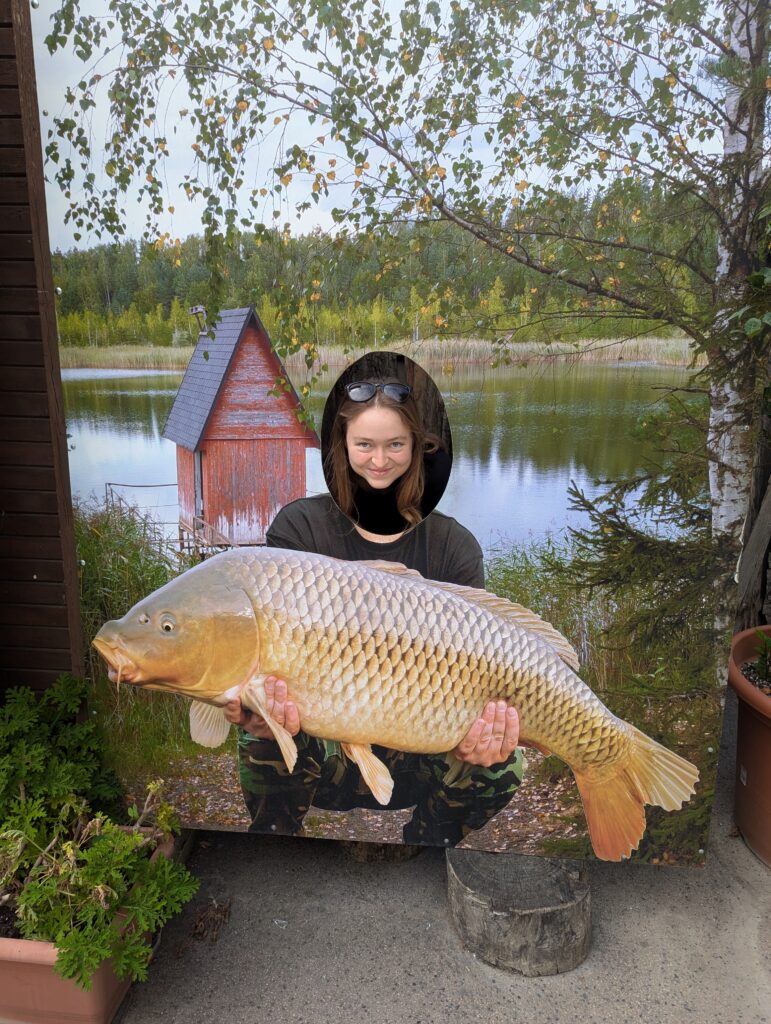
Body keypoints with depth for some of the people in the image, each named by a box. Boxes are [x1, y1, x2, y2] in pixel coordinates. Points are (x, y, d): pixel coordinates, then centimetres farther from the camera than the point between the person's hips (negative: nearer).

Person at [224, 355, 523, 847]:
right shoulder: (299, 528, -8)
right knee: (268, 740, -34)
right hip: (315, 741, -1)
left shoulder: (455, 547, -5)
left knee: (496, 766, -25)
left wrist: (484, 725, -36)